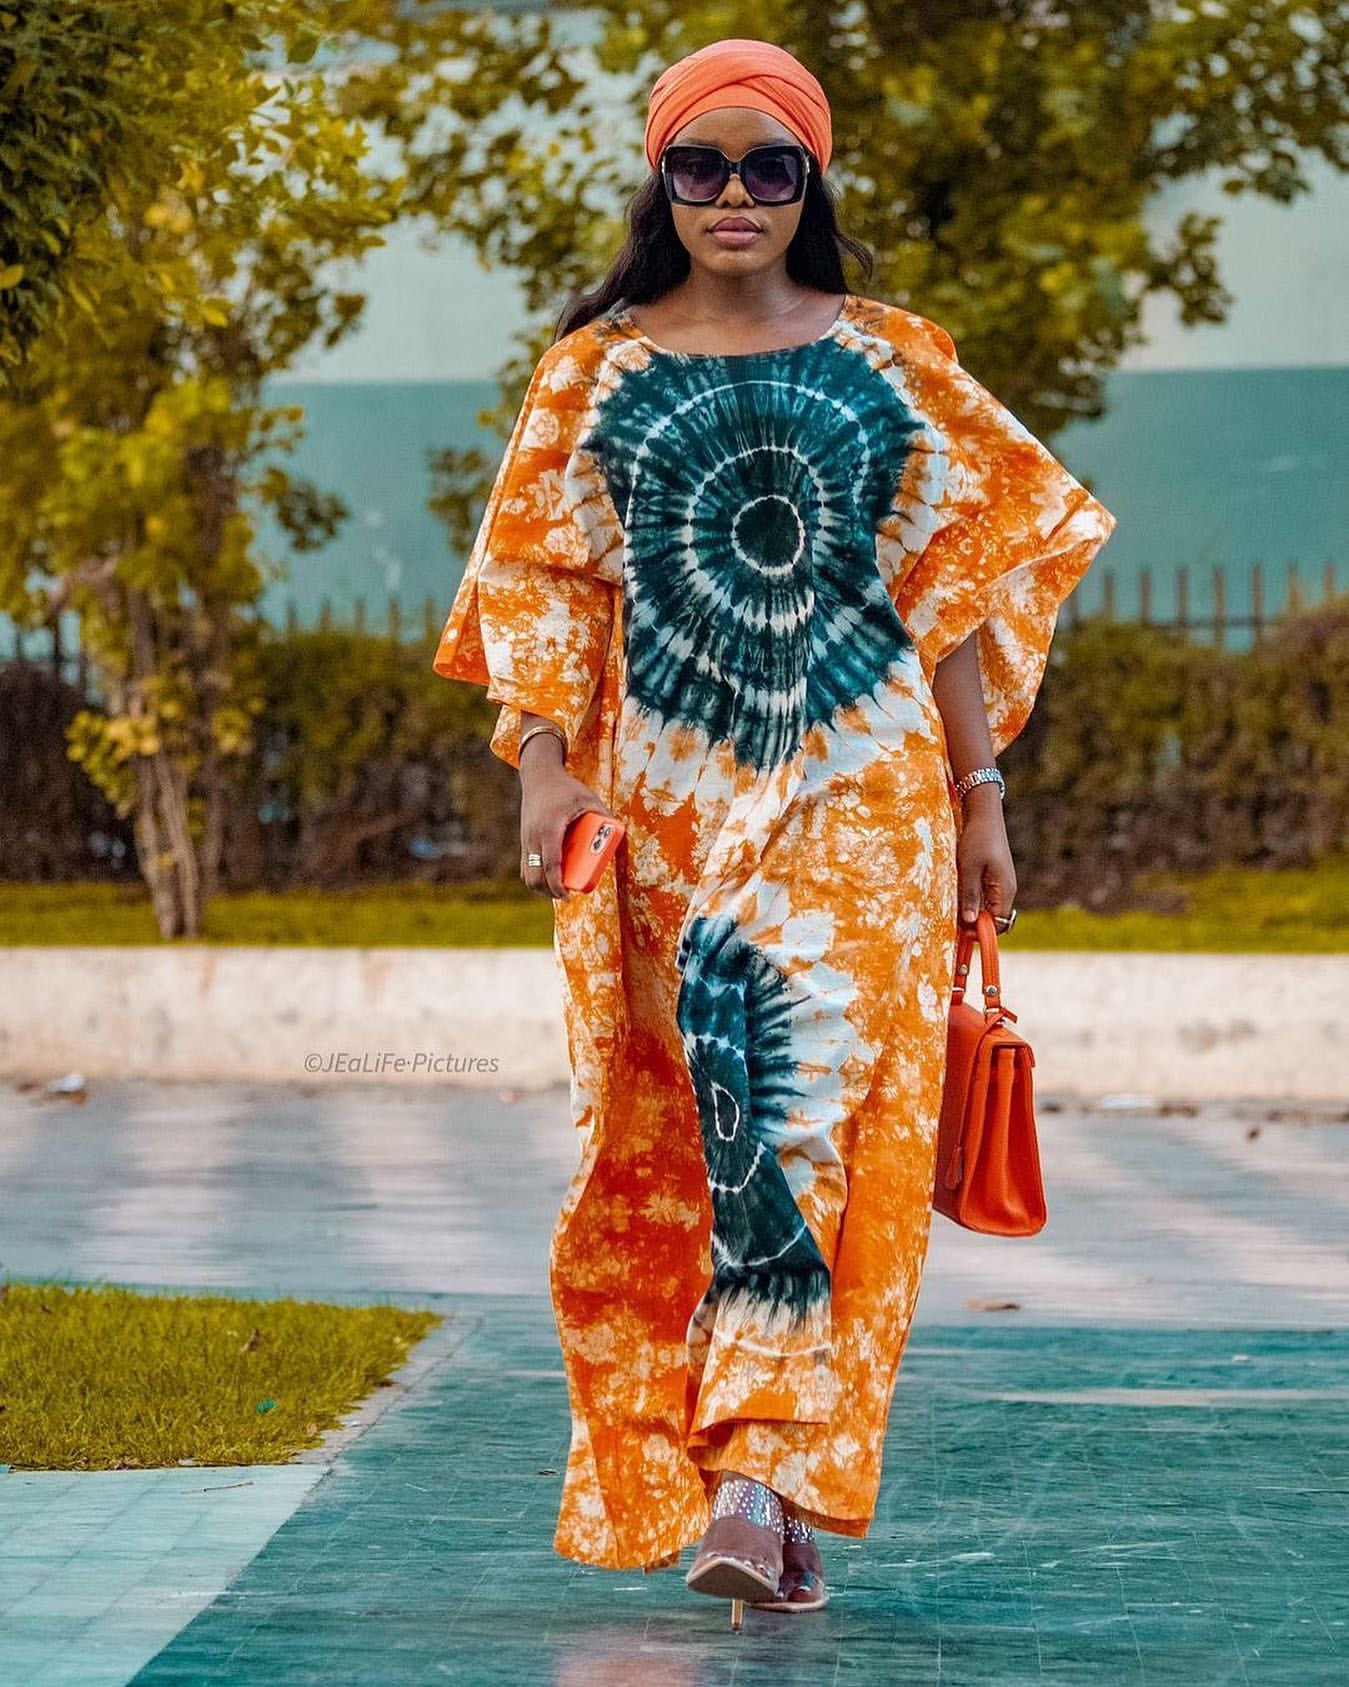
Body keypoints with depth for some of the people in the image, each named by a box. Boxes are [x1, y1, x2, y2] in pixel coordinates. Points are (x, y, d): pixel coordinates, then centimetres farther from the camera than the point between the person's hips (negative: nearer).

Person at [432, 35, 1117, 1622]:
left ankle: (759, 1470, -17)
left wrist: (979, 793, 6)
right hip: (671, 794, 1)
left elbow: (955, 589, 10)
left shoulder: (894, 363, 9)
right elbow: (544, 585, 6)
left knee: (822, 1101, -14)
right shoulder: (594, 375, 9)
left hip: (862, 788, -1)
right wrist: (543, 760, -8)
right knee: (696, 1120, 0)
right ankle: (764, 1485, 10)